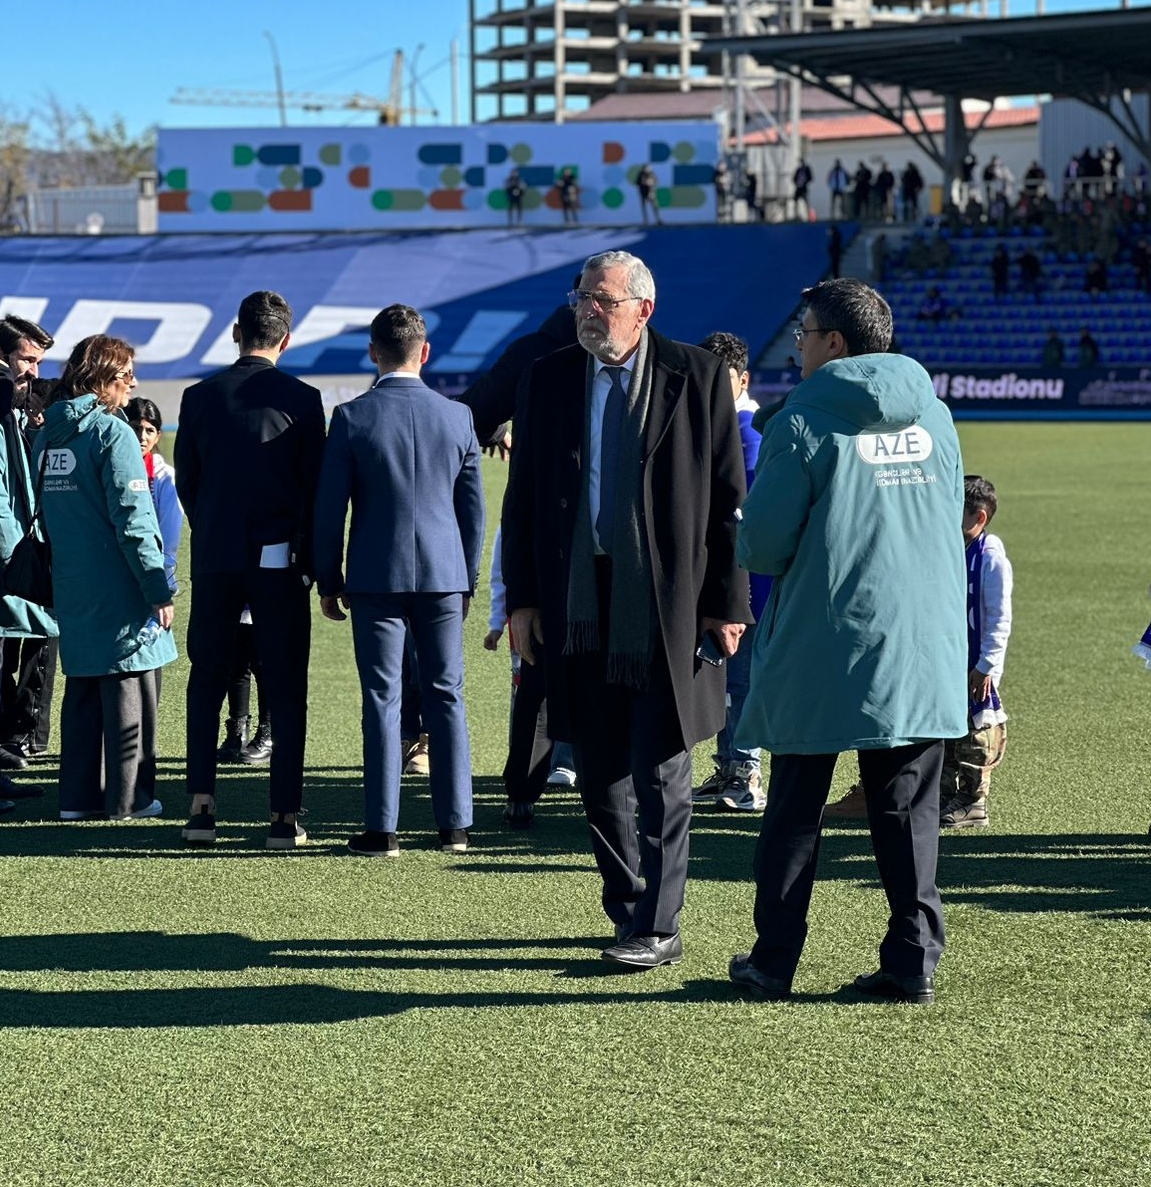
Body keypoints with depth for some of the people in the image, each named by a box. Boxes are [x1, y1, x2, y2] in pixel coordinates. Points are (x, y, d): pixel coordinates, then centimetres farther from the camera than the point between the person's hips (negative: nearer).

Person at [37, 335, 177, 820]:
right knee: (128, 691, 1)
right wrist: (159, 589, -15)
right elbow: (132, 517, -18)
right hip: (119, 589, -7)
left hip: (71, 587, 7)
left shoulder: (48, 433, 9)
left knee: (82, 688, 14)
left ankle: (79, 795, 16)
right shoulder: (111, 432, -14)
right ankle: (128, 798, 5)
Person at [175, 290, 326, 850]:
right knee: (285, 689, 3)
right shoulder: (301, 399, -5)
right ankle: (284, 816, 1)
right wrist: (310, 560, 6)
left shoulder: (199, 396, 1)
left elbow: (185, 482, 6)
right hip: (280, 560, -2)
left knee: (206, 682, 12)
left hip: (213, 558, 2)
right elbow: (316, 486, -4)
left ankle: (201, 807, 7)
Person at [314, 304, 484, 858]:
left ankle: (381, 829, 2)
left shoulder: (352, 417, -6)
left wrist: (328, 581, 6)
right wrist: (467, 580, 17)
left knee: (382, 702, 2)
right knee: (446, 698, 8)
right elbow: (472, 507, 7)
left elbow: (329, 507, -4)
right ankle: (454, 825, 11)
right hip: (443, 575, 2)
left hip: (376, 578, -2)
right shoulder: (457, 416, 1)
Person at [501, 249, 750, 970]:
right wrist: (522, 600, 5)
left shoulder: (697, 376, -1)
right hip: (578, 609, 4)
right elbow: (523, 496, 10)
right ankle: (629, 910, 22)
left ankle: (659, 926, 4)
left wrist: (727, 602, -5)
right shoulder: (550, 378, 8)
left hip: (668, 607, -4)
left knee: (661, 776, -2)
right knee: (600, 775, 10)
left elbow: (729, 498, -1)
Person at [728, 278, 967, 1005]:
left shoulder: (804, 421, -10)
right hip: (922, 650, 4)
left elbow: (762, 543, -9)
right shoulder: (934, 417, 6)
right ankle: (915, 962, 7)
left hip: (821, 651, -4)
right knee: (909, 810, 9)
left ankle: (774, 963, 12)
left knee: (795, 810, 7)